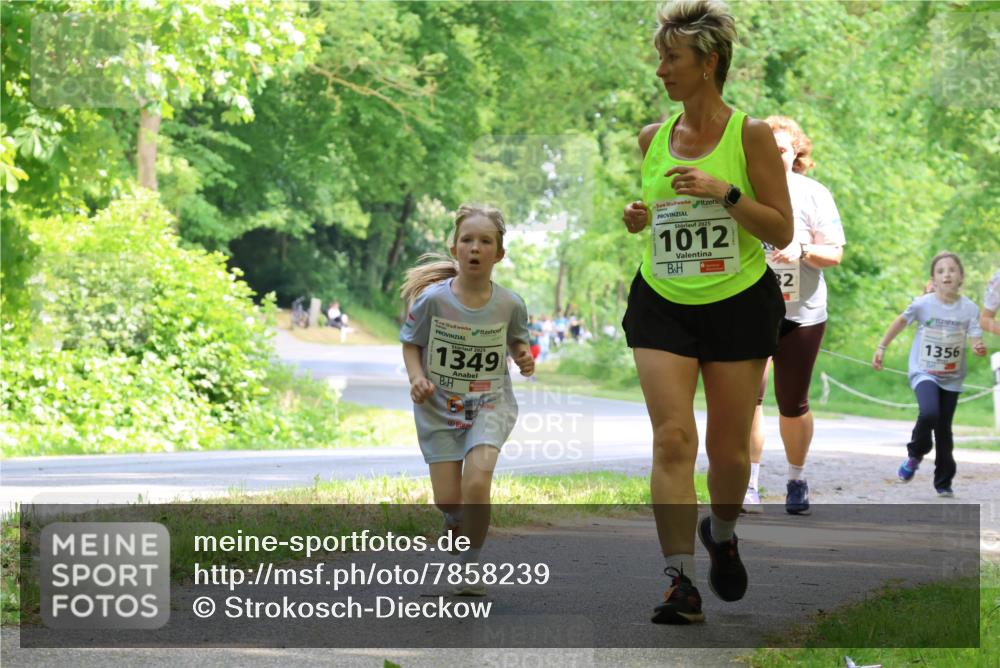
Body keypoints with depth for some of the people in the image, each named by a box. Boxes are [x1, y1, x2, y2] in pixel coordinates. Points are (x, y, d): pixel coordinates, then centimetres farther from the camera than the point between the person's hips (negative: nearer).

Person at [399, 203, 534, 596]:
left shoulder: (509, 305, -9)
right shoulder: (432, 299, -14)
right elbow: (411, 343, -1)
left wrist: (524, 357, -10)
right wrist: (416, 378, -18)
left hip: (490, 404, 0)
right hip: (439, 407, 0)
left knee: (476, 483, -22)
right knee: (447, 500, -1)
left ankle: (470, 566, -3)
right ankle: (458, 526, 38)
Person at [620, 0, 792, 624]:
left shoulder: (751, 134, -7)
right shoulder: (652, 137, 6)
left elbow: (782, 231, -7)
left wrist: (726, 191, -21)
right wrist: (639, 218, -1)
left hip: (739, 305, -2)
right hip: (662, 305, 2)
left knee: (729, 448, 6)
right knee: (673, 438, -12)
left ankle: (722, 533, 38)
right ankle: (682, 583, -12)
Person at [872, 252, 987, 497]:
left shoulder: (969, 309, -8)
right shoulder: (923, 304, -10)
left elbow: (976, 340, -7)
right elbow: (901, 322, 6)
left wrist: (980, 348, -31)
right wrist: (881, 348, 11)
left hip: (952, 378, 2)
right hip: (924, 372, -2)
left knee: (944, 430, 6)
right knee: (929, 413, -28)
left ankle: (944, 481, 21)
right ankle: (915, 454, 1)